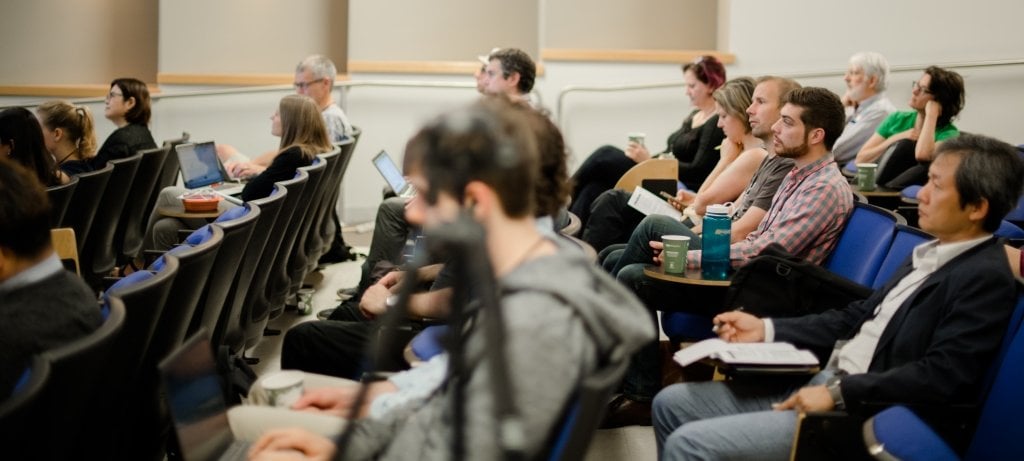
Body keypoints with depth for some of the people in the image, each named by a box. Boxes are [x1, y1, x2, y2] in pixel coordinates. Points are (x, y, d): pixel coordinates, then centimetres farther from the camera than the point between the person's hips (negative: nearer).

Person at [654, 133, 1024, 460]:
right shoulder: (932, 253, 15)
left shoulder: (986, 278, -15)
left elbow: (944, 377, -24)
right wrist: (766, 330, 10)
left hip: (864, 412, -10)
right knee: (672, 404, 8)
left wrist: (840, 393, -22)